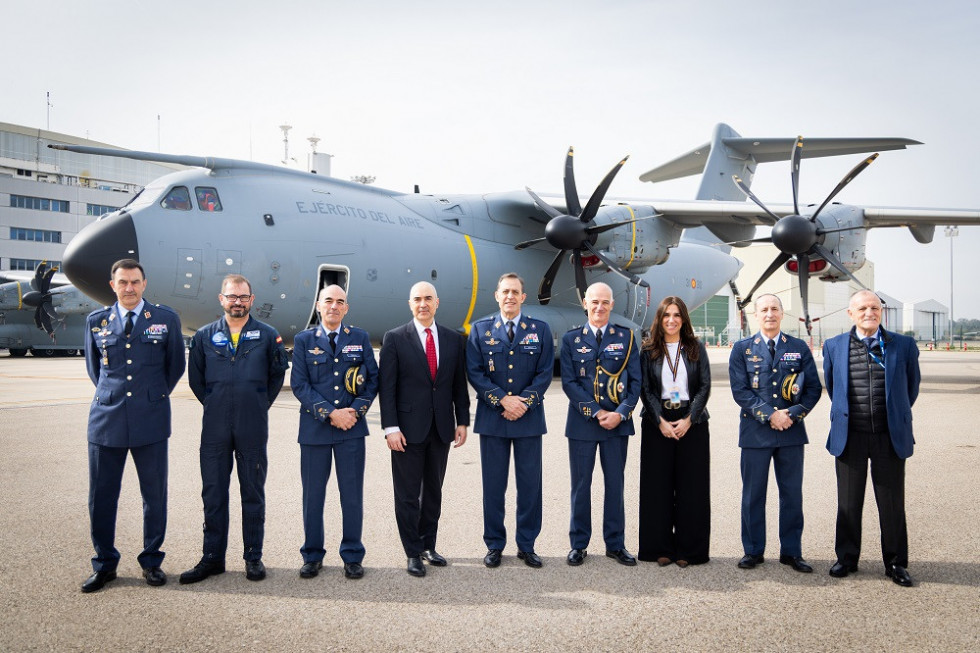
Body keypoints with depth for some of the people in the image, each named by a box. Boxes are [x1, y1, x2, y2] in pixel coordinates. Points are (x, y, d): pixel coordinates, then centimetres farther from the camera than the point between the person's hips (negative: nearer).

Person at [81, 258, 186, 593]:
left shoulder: (166, 319, 2)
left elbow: (176, 364, 12)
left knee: (154, 494, 6)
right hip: (106, 418, 2)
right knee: (101, 496, 5)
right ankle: (104, 564, 21)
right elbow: (92, 365, 20)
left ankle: (151, 561, 21)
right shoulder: (96, 321, 7)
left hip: (150, 419, -1)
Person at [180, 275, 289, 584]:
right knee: (213, 494, 6)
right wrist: (214, 405, 10)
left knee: (253, 494, 6)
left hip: (253, 429, -1)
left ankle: (253, 557, 16)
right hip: (215, 429, 1)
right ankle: (212, 558, 17)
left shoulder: (268, 335, 4)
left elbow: (278, 374, 10)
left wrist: (260, 405, 8)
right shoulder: (204, 336, 7)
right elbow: (195, 377, 13)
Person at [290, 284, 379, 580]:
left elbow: (373, 379, 5)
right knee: (313, 495, 7)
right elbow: (299, 385, -3)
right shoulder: (303, 340, 4)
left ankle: (352, 556, 17)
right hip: (314, 428, 0)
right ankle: (312, 556, 21)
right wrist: (330, 413, -13)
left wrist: (355, 410, -9)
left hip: (352, 427, 0)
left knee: (352, 495, 5)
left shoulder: (360, 338, 7)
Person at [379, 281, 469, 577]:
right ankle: (413, 553, 16)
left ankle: (428, 545, 26)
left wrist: (462, 422, 5)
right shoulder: (395, 339, -3)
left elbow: (459, 384, 10)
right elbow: (387, 387, -6)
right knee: (408, 495, 4)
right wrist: (390, 427, -12)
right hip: (408, 428, -3)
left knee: (433, 491, 13)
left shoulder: (453, 339, 7)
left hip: (441, 428, 3)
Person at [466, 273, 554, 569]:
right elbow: (474, 372, -2)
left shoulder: (540, 330, 5)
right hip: (492, 418, 0)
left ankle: (527, 545, 19)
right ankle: (494, 545, 18)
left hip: (529, 418, 1)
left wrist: (524, 401, -12)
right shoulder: (480, 329, 4)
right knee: (493, 484, 6)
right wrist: (503, 399, -13)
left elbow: (545, 373, 1)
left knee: (530, 483, 5)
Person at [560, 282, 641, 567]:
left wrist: (621, 413, -11)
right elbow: (569, 382, -3)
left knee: (615, 484, 8)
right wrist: (596, 413, -12)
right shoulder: (571, 339, 3)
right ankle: (578, 544, 17)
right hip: (582, 422, -1)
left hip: (618, 422, 1)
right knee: (580, 485, 6)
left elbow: (635, 380, 2)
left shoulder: (626, 337, 6)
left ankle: (615, 544, 20)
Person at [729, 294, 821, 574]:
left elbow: (813, 388, 4)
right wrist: (770, 415, -13)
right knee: (753, 495, 6)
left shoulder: (799, 348, 7)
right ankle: (753, 551, 17)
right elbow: (740, 390, -4)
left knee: (792, 494, 7)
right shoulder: (742, 349, 3)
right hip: (755, 432, -1)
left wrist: (793, 414, -11)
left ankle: (791, 552, 19)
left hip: (792, 431, 1)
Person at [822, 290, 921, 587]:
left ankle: (895, 563, 22)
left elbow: (911, 387, 13)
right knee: (848, 503, 10)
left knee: (892, 504, 7)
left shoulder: (904, 345, 1)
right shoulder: (834, 346, 3)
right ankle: (847, 558, 24)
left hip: (890, 437, 0)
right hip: (850, 437, 1)